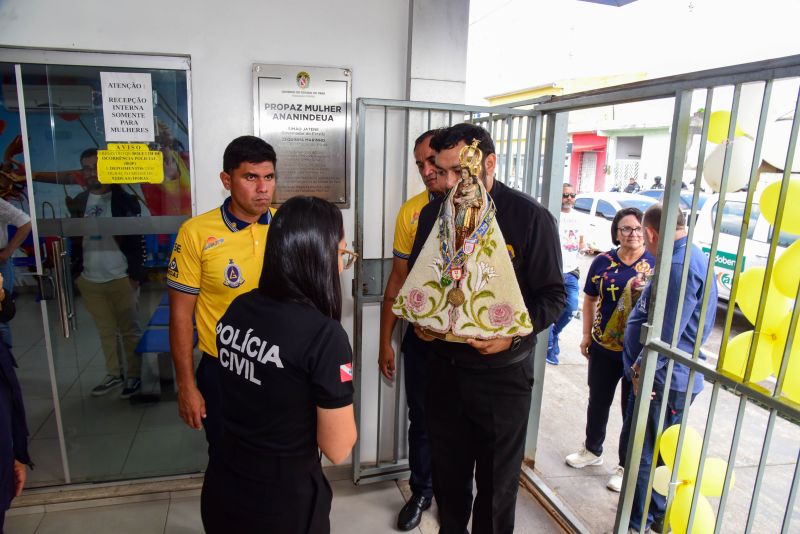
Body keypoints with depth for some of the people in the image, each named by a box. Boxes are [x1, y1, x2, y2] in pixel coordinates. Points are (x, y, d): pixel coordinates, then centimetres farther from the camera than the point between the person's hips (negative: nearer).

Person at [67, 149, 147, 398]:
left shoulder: (124, 200, -4)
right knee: (105, 331, 14)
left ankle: (134, 376, 13)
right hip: (89, 280, 5)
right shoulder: (79, 201, 10)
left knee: (130, 330, 3)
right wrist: (76, 272, 10)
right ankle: (113, 374, 26)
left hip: (121, 278, -5)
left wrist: (135, 275, -12)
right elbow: (75, 239, 14)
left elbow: (136, 239, -7)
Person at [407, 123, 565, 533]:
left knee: (497, 480, 13)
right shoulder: (434, 212, 1)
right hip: (442, 365, 4)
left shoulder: (531, 218, -11)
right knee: (447, 469, 20)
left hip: (502, 372, -3)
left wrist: (514, 334, -23)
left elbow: (552, 295, -8)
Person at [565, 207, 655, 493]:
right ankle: (592, 450, 41)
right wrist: (587, 335, 6)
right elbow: (590, 300, 7)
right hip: (603, 347, 3)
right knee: (598, 400, 19)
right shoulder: (603, 262, 0)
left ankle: (626, 466, 29)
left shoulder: (656, 263, -8)